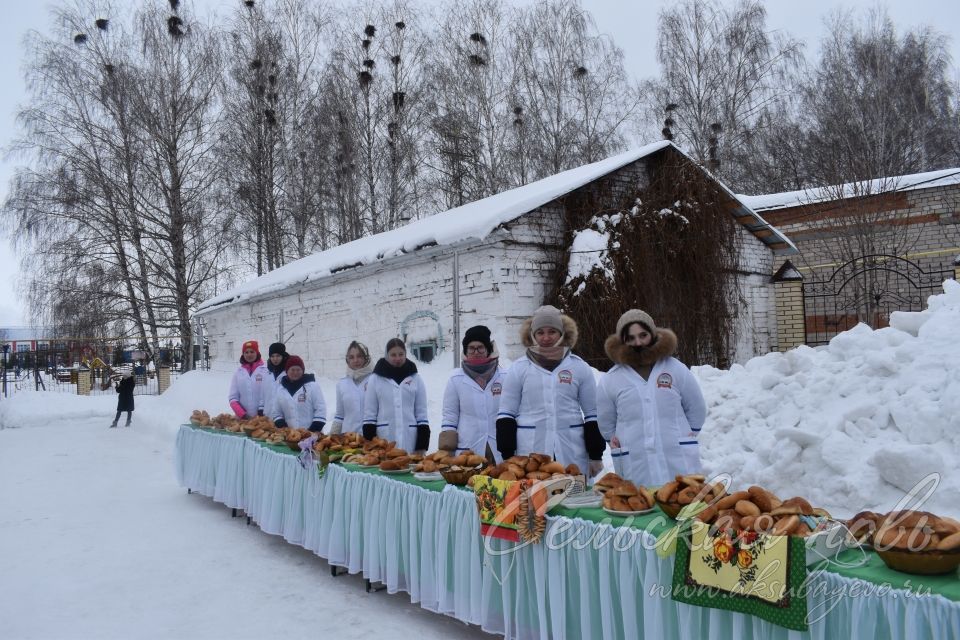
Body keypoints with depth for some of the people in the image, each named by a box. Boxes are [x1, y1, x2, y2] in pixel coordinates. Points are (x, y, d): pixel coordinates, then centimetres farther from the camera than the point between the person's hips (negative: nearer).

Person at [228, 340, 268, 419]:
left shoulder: (266, 372, -1)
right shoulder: (238, 373, 9)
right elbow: (233, 397, 6)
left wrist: (263, 410, -17)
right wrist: (242, 413, -7)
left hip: (262, 417, -3)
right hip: (242, 418, 3)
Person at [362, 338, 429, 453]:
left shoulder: (416, 378, 8)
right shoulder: (375, 379, 5)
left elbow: (422, 413, 7)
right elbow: (369, 413, 5)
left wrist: (422, 445, 0)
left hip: (410, 440, 1)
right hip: (384, 439, -1)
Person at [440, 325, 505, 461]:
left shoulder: (504, 378, 2)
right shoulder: (456, 379, 2)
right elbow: (449, 416, 8)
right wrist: (448, 442, 2)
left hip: (500, 452, 0)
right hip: (466, 451, 0)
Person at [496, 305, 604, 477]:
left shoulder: (580, 367, 7)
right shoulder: (518, 368, 5)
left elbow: (593, 414, 9)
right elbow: (506, 414, 5)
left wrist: (596, 456, 6)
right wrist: (507, 457, -1)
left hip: (573, 455, 1)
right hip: (529, 453, -1)